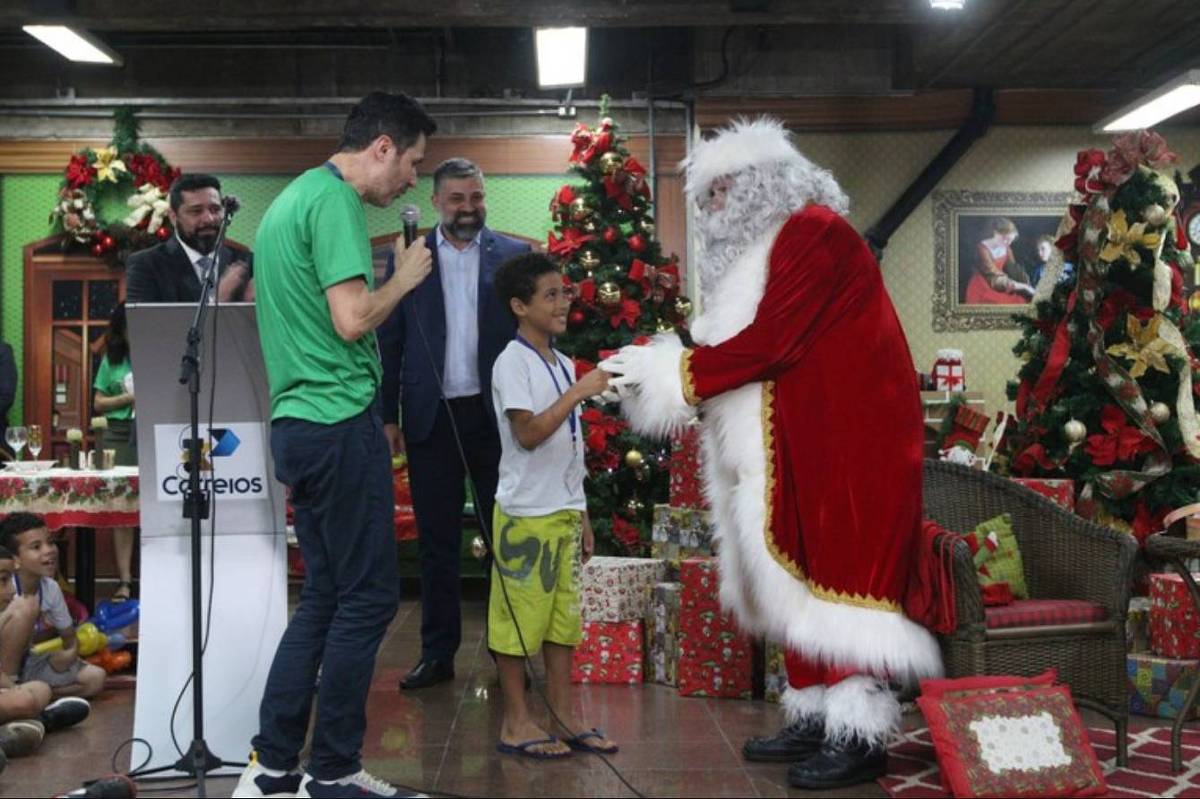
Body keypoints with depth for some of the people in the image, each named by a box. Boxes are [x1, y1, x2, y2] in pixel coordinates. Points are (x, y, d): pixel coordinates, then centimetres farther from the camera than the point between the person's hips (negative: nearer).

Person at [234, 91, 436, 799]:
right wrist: (404, 277, -4)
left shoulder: (292, 197, 19)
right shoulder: (335, 200, -12)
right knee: (369, 596, -1)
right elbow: (352, 320, -20)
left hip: (299, 421, 10)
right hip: (340, 421, -10)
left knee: (326, 596, 14)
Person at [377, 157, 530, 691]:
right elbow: (389, 341, 5)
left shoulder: (515, 256, 3)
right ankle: (437, 653, 18)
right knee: (437, 541, 8)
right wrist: (388, 416, 0)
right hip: (431, 417, 1)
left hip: (496, 414, 0)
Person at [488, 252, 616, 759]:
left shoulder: (562, 364, 13)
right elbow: (528, 433, -20)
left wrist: (582, 516, 16)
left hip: (565, 513, 8)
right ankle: (516, 723, 11)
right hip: (526, 513, -8)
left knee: (564, 617, 11)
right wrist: (578, 393, -22)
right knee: (519, 617, 1)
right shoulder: (513, 362, -10)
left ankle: (563, 717, 20)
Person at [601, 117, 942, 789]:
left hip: (851, 438, -10)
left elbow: (767, 342, -18)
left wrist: (668, 371, -11)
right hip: (805, 442, 10)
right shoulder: (777, 244, 19)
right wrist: (662, 366, 3)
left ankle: (860, 735, -3)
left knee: (845, 574, -8)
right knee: (803, 576, 9)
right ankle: (815, 719, 16)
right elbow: (763, 344, 13)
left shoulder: (814, 231, -11)